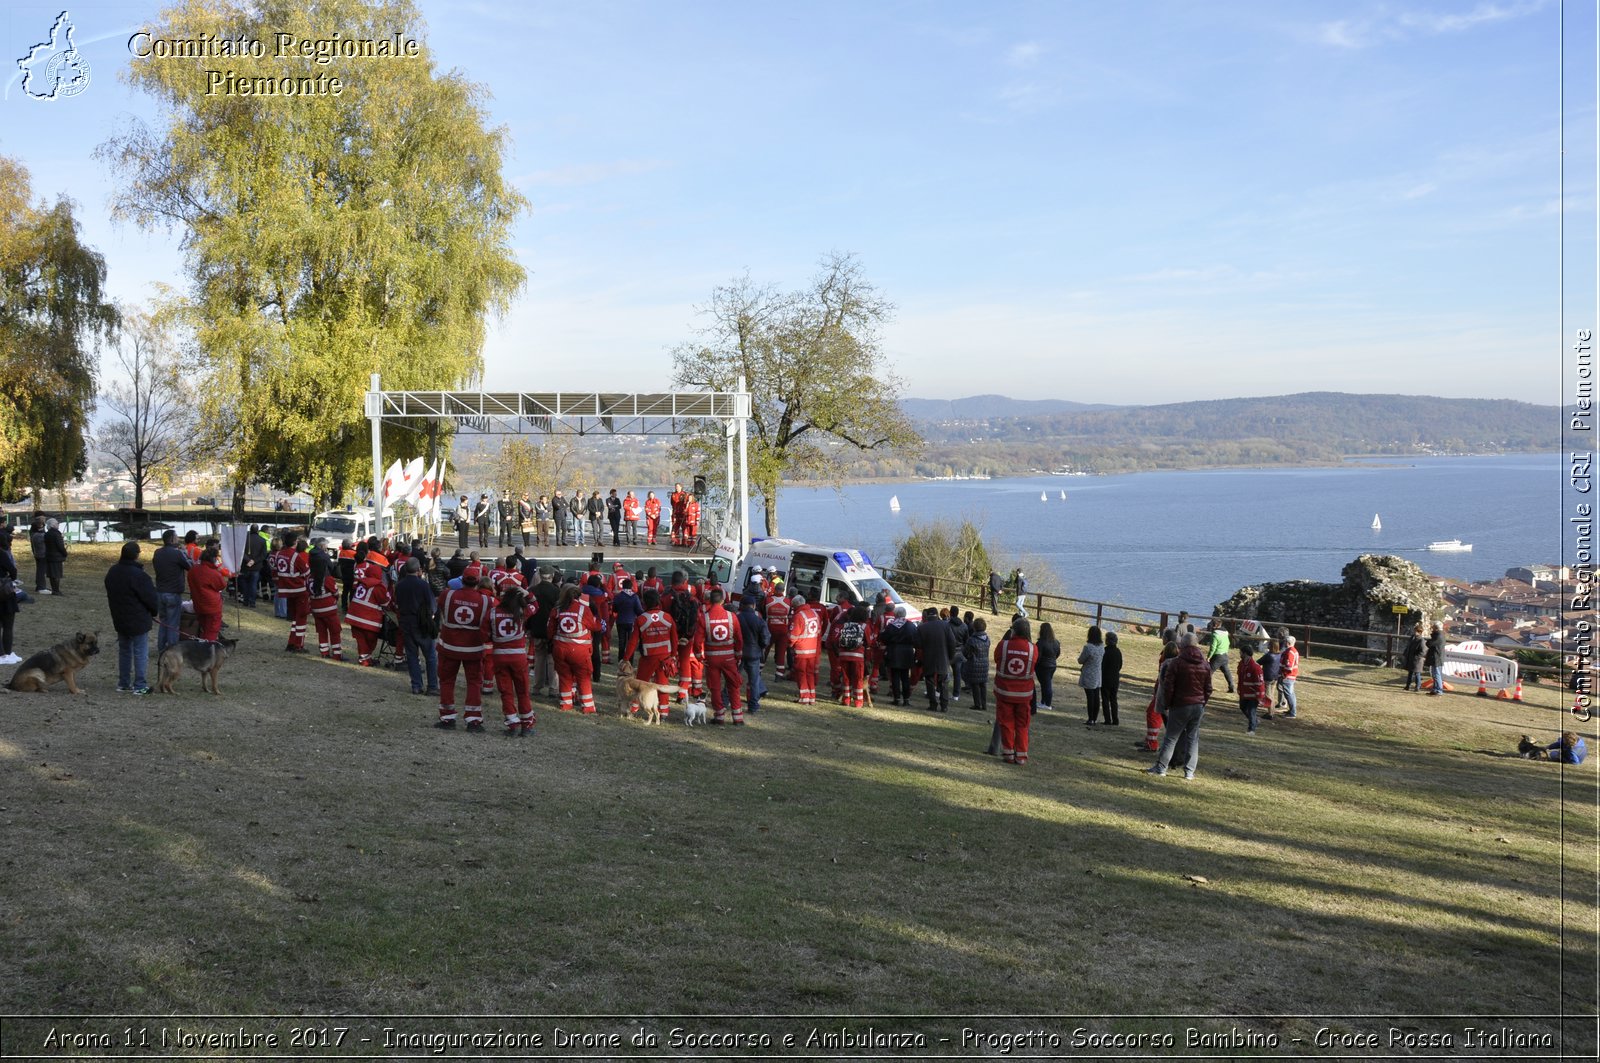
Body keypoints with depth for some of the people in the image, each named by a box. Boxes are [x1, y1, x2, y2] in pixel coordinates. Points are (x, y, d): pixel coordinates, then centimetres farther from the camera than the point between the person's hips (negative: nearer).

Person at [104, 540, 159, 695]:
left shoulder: (112, 572, 4)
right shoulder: (139, 575, -22)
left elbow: (110, 595, 15)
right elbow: (151, 598, -17)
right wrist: (154, 611, 3)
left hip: (119, 619, 8)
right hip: (138, 621, -8)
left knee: (124, 651, 18)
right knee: (141, 653, 0)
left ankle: (123, 684, 23)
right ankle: (139, 686, 1)